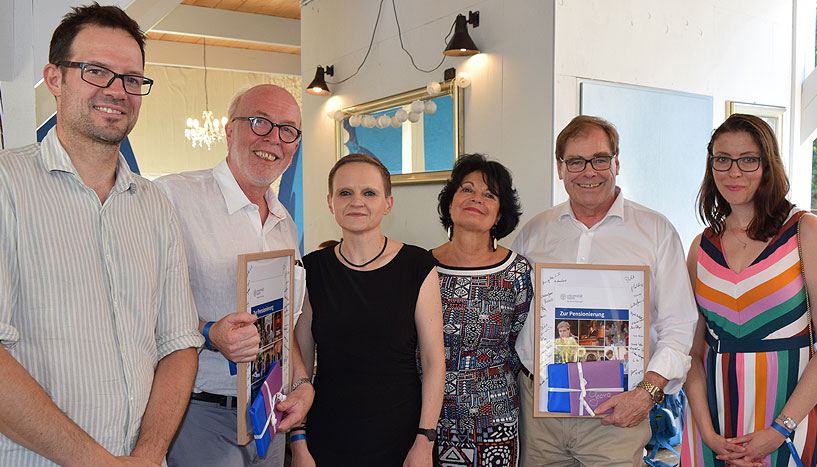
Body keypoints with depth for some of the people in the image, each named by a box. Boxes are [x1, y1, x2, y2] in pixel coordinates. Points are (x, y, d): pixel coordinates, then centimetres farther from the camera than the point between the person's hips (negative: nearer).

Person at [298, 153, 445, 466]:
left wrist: (425, 441, -9)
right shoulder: (312, 270, -1)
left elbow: (433, 361, -5)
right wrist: (298, 442, -2)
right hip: (327, 437, 2)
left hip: (401, 437, -1)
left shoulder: (417, 266, -6)